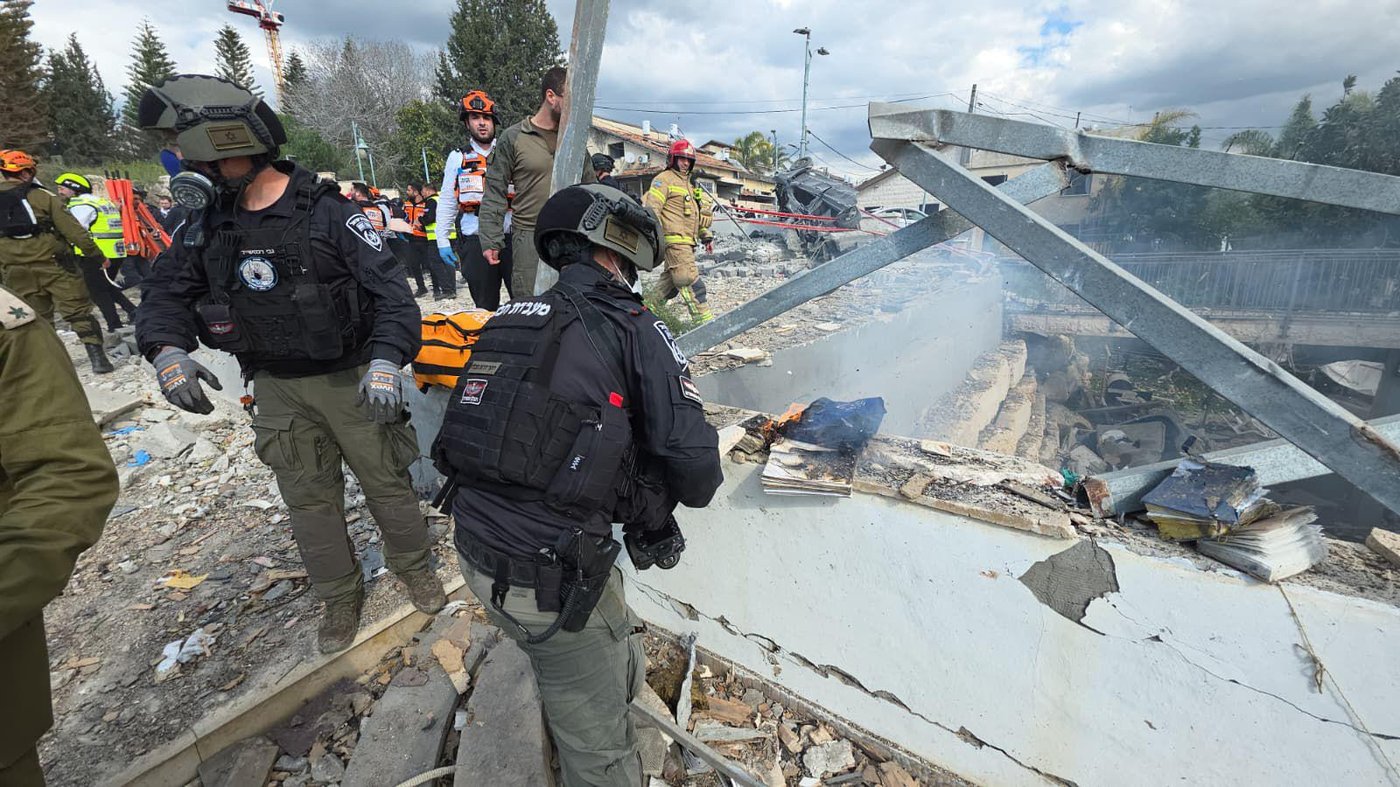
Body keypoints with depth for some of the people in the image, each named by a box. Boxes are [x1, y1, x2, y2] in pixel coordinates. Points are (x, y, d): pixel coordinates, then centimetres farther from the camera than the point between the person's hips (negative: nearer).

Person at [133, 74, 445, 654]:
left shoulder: (328, 213, -15)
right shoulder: (206, 225, 3)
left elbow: (391, 291, -19)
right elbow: (166, 292, 8)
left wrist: (386, 360, -35)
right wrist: (166, 348, -14)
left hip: (351, 381, -5)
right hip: (278, 390, 5)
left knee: (387, 483, 8)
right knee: (309, 501, 15)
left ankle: (415, 567, 34)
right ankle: (341, 596, 35)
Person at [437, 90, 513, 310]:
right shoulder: (457, 158, 11)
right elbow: (446, 203, 13)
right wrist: (442, 241, 6)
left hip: (512, 237, -1)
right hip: (475, 240, 1)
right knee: (486, 307, 7)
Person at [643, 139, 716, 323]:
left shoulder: (690, 183, 27)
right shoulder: (664, 179, -2)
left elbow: (698, 214, 32)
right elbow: (652, 208, -11)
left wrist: (705, 234, 24)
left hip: (687, 241, 9)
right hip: (675, 239, -9)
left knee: (671, 280, 12)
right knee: (689, 279, -13)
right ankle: (704, 318, -16)